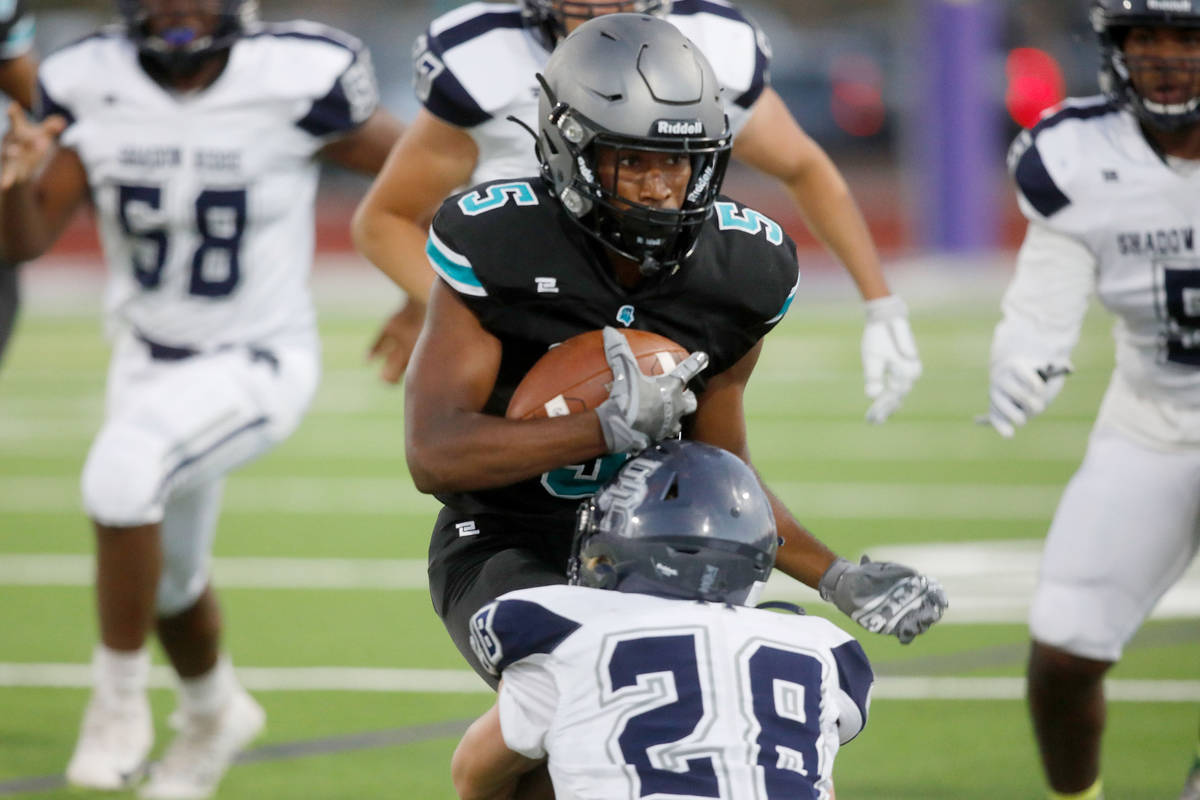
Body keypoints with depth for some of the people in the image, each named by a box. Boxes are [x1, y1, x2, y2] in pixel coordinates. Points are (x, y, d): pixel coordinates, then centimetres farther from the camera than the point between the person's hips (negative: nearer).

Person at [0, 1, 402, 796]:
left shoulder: (298, 81, -22)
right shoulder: (89, 85, -12)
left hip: (258, 365, -5)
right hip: (151, 363, 5)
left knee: (125, 466, -32)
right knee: (168, 579, 22)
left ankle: (121, 691, -13)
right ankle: (214, 713, 54)